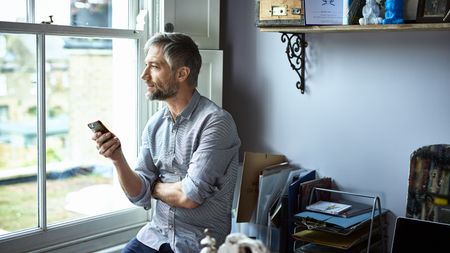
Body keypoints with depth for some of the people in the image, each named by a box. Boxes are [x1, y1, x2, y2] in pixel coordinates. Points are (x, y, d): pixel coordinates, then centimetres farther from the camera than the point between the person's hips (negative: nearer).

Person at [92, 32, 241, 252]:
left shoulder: (215, 121, -16)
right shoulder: (154, 124, 5)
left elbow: (189, 197, -20)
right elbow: (140, 196, 3)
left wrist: (154, 186, -2)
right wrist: (117, 159, -13)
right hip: (155, 234, 5)